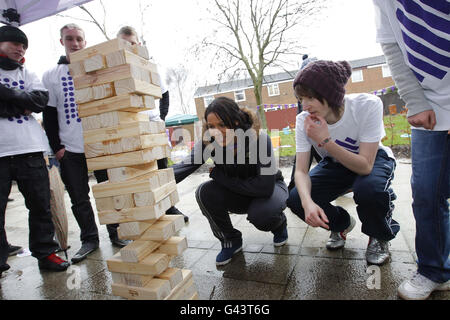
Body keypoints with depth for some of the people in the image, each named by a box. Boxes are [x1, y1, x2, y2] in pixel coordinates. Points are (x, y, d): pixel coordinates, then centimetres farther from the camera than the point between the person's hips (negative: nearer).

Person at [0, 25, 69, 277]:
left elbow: (41, 100, 0)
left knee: (41, 206, 6)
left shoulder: (28, 75, 19)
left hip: (30, 150, 2)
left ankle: (45, 252, 18)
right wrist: (23, 105, -6)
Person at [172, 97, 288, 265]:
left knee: (260, 214, -36)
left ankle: (279, 223, 5)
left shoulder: (259, 139, -30)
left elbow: (265, 186, -34)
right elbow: (185, 166, -32)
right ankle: (230, 240, 2)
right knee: (205, 192, -23)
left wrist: (220, 176, -28)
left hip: (271, 188, -3)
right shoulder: (209, 142, -18)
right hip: (238, 194, 4)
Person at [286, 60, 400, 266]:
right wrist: (308, 202, -41)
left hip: (373, 159, -2)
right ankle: (342, 224, 13)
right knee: (296, 199, -19)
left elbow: (365, 166, -32)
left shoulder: (367, 105, -30)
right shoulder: (304, 121, -21)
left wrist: (325, 141, -42)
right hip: (335, 164, 3)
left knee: (370, 189, -38)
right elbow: (301, 171, -22)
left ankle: (379, 237, -1)